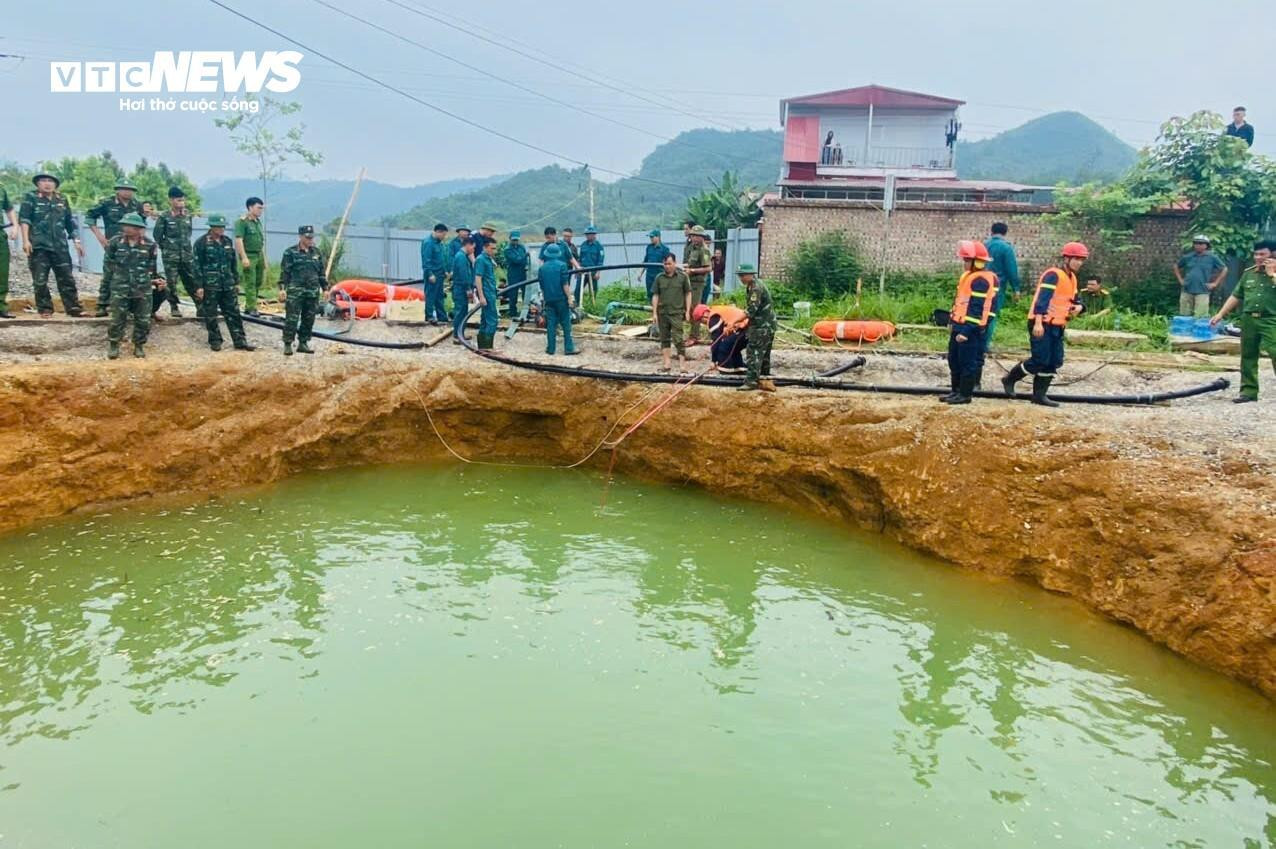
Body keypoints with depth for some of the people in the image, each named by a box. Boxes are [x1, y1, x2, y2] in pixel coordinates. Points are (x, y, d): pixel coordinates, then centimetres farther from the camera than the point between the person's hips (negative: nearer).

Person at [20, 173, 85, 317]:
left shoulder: (62, 200, 13)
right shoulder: (31, 198, 2)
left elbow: (70, 222, 18)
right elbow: (24, 219, -6)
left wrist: (77, 241, 12)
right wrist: (26, 240, -17)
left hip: (60, 247, 3)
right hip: (38, 246, -3)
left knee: (67, 279, 3)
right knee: (40, 281, 1)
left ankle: (73, 307, 7)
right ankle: (45, 309, 11)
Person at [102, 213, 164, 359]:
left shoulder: (149, 245, -2)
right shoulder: (115, 242, -3)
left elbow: (152, 268, 10)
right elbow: (107, 265, 4)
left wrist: (156, 280, 1)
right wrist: (106, 285, 6)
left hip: (143, 291, 1)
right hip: (119, 290, -1)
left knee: (143, 320, 6)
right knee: (117, 319, 2)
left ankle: (139, 346, 22)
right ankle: (113, 345, 16)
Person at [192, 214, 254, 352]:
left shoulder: (228, 242, 9)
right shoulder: (201, 242, -7)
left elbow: (234, 263, 17)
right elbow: (196, 265, -8)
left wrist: (236, 282, 15)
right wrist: (199, 286, -12)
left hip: (228, 285, 5)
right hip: (210, 286, -4)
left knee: (233, 314, 4)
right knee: (211, 315, 4)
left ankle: (240, 341, 7)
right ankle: (215, 341, 15)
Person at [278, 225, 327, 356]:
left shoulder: (316, 253, 14)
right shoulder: (290, 252, -1)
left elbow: (321, 272, 19)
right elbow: (284, 272, -4)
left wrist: (325, 288, 16)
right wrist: (282, 288, -12)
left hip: (313, 292, 5)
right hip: (295, 292, -5)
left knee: (309, 319, 8)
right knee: (292, 319, -6)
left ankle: (303, 343, 18)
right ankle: (287, 345, 0)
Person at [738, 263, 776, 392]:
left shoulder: (756, 287, -19)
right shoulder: (754, 285, 14)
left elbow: (751, 310, -25)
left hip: (762, 326, -10)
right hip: (767, 325, 10)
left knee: (754, 353, -8)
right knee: (764, 354, 13)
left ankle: (751, 381, -7)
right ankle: (765, 380, 19)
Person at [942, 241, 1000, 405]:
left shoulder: (980, 280, -19)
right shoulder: (968, 276, 14)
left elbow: (976, 309, -22)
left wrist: (966, 331, -24)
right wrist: (952, 321, 22)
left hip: (970, 328, -10)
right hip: (959, 325, 10)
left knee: (967, 362, -1)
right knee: (954, 359, 16)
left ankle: (965, 394, 7)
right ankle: (956, 391, 26)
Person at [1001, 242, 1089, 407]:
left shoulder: (1072, 278, 16)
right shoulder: (1053, 275, -14)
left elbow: (1072, 300, 23)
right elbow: (1042, 299, -23)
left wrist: (1078, 307, -1)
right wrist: (1038, 322, -31)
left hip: (1057, 326, 10)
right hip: (1042, 325, -9)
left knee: (1055, 362, 7)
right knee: (1040, 360, -10)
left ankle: (1039, 395, 13)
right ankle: (1010, 380, 8)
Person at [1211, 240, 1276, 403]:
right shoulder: (1248, 273, 13)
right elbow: (1236, 296, 17)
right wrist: (1221, 314, 12)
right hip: (1249, 319, 5)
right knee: (1248, 356, 7)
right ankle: (1249, 391, 14)